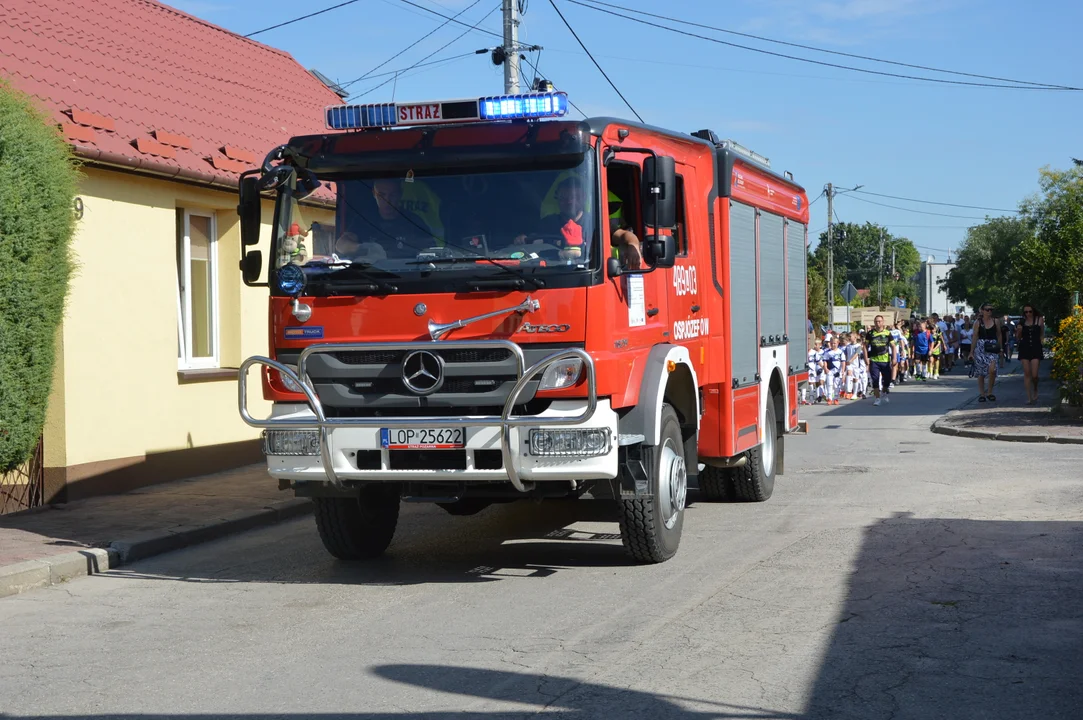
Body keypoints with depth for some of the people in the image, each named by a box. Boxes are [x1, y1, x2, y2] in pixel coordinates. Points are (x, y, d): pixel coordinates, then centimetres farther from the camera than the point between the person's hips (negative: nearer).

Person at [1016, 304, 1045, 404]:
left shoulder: (1039, 320, 2)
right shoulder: (1022, 322, 6)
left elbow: (1042, 334, 11)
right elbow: (1018, 338, 11)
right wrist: (1018, 331, -6)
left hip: (1036, 348, -2)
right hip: (1024, 348, 2)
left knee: (1034, 374, -7)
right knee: (1026, 373, 0)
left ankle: (1035, 390, 25)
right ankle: (1029, 397, 6)